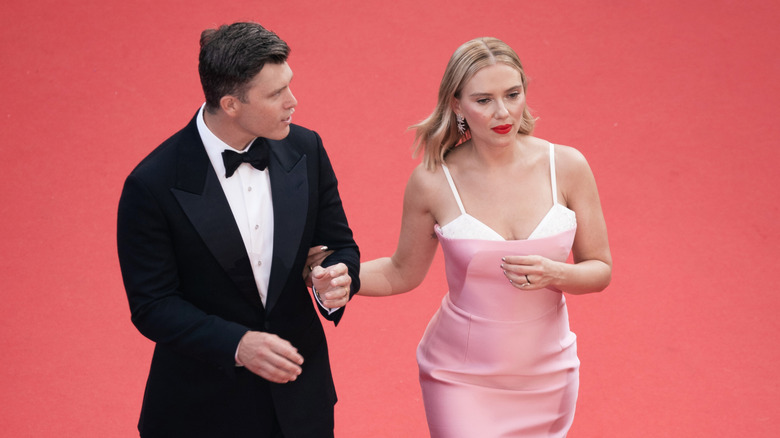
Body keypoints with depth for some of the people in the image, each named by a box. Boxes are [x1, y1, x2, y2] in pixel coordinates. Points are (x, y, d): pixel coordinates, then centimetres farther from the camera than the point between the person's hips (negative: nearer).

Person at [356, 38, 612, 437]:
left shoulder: (566, 167, -10)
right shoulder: (433, 181, -13)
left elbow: (600, 270, -2)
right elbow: (404, 273, 3)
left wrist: (553, 274, -22)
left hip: (546, 375, 2)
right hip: (461, 377, -2)